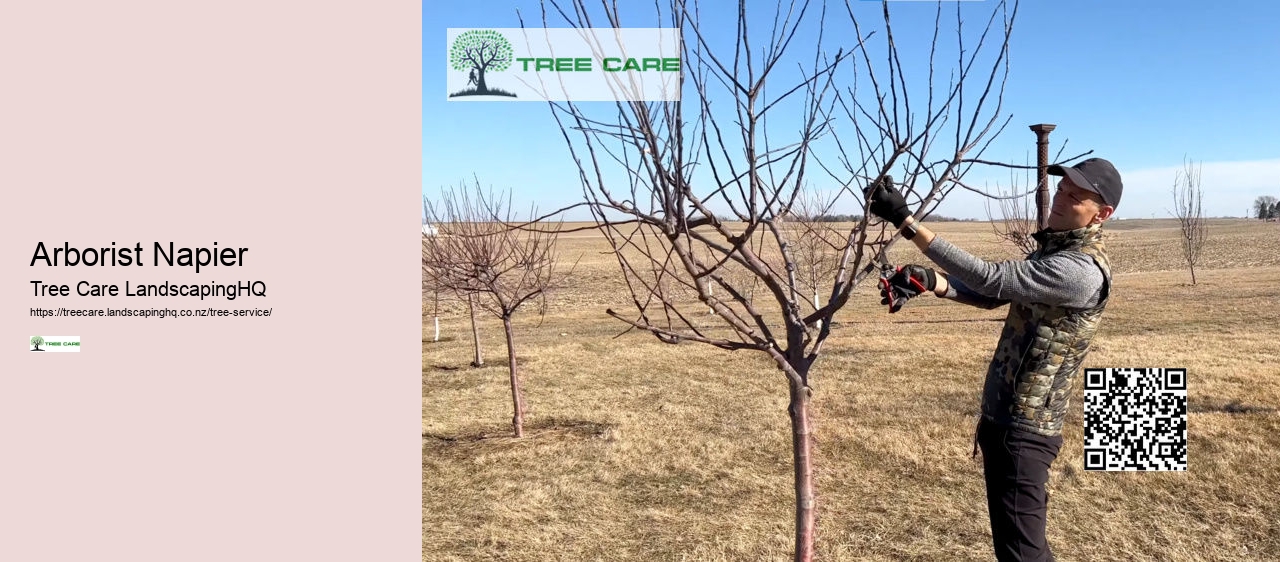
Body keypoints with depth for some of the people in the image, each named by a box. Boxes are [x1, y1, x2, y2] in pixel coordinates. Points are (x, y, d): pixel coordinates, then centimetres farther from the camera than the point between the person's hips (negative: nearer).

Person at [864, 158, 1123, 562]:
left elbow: (991, 278, -28)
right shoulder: (1054, 249, 11)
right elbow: (991, 295, 11)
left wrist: (906, 220, -31)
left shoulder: (1082, 271, -22)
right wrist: (927, 280, -9)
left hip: (1023, 428, -10)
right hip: (1001, 416, 10)